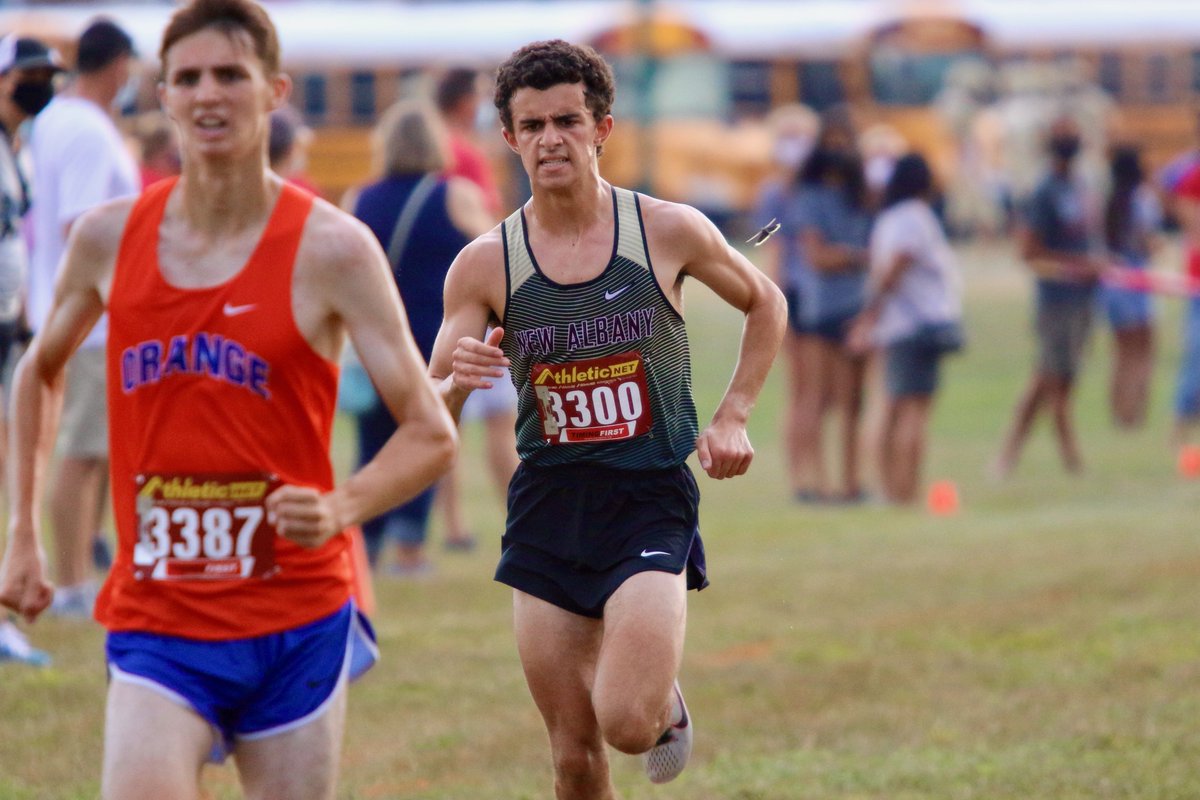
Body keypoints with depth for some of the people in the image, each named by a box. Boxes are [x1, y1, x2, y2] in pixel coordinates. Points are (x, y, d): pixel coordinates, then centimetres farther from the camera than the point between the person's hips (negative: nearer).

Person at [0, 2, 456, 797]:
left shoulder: (332, 249, -8)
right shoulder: (109, 238, 2)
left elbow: (431, 434, -7)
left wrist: (341, 508, -26)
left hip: (295, 625, -1)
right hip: (155, 622, 1)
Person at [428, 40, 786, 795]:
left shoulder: (668, 231, -3)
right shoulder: (485, 264, -1)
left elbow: (766, 304, 16)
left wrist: (733, 416, 4)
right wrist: (456, 378, -24)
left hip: (651, 498, -2)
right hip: (548, 505, 2)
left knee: (628, 723, -19)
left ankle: (667, 701, 17)